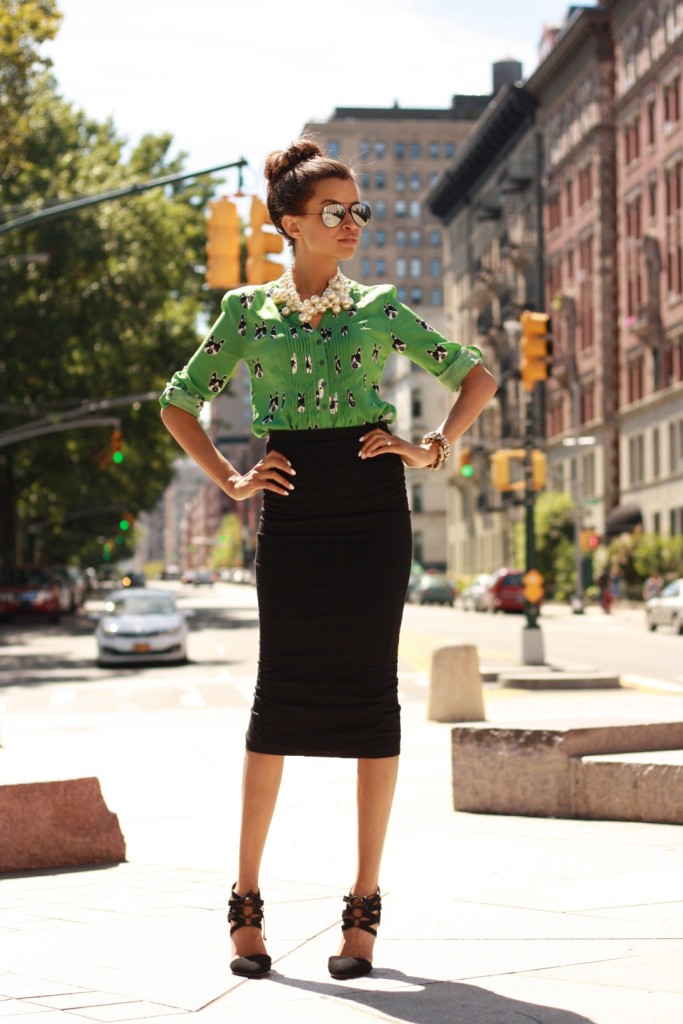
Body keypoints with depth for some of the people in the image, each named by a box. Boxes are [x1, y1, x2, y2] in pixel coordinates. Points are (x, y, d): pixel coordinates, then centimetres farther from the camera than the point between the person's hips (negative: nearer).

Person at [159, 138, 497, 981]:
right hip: (293, 509, -1)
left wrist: (434, 449, 1)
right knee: (281, 694, -3)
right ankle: (247, 900, 8)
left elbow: (476, 375, 14)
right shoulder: (249, 310, 7)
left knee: (370, 691, 0)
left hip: (372, 504, 1)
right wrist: (230, 481, 3)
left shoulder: (379, 307, 9)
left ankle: (364, 905, 7)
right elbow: (178, 404, 13)